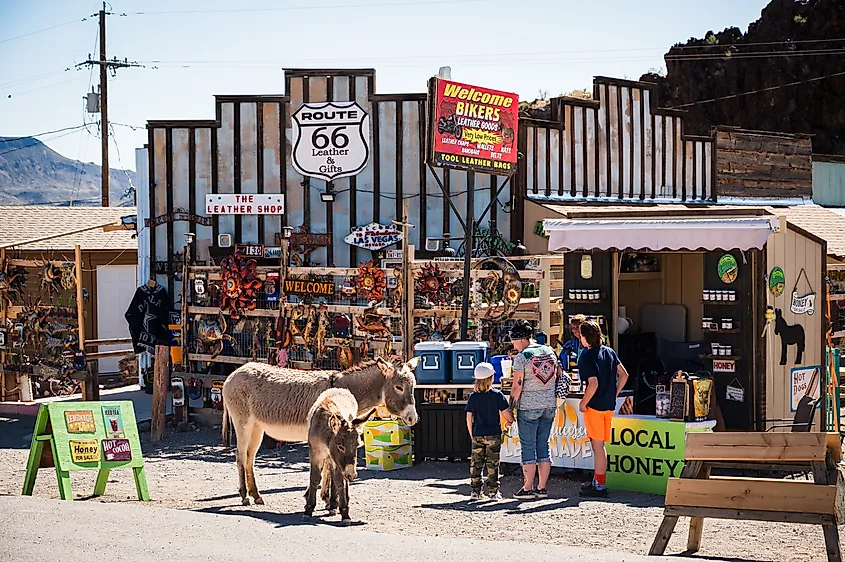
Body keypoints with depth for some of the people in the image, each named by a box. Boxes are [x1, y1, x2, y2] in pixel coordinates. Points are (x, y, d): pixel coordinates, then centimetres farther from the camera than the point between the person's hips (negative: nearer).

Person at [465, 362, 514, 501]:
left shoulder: (473, 397, 0)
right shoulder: (497, 395, -8)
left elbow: (469, 419, 3)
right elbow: (506, 414, -8)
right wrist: (511, 421, 15)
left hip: (477, 436, 2)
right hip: (494, 435, -2)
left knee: (476, 463, 8)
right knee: (492, 463, 3)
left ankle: (475, 491, 8)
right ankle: (493, 491, 4)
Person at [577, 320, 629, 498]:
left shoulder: (587, 356, -15)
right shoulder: (609, 352, 8)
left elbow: (593, 384, -23)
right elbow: (624, 375, 11)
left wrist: (583, 403, -11)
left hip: (594, 406, -8)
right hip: (609, 406, 8)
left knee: (598, 445, -3)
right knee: (598, 444, 17)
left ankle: (599, 486, 0)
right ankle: (598, 481, 23)